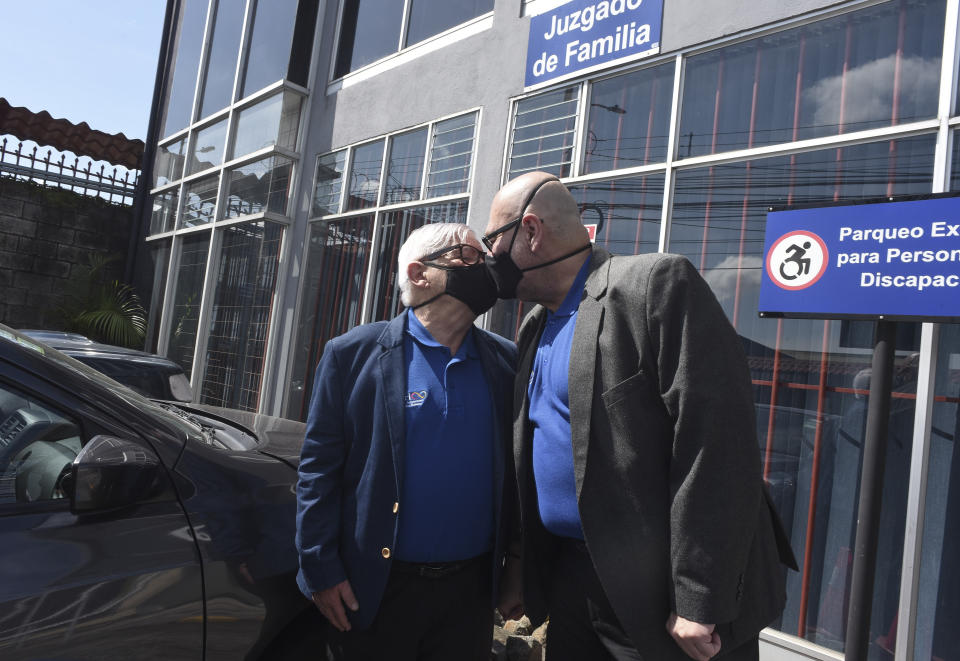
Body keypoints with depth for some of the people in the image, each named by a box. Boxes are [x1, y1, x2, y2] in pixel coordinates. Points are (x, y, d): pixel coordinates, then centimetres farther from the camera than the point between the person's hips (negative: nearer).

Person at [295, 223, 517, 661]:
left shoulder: (506, 362, 2)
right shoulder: (354, 354, -7)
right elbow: (318, 467, -6)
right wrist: (321, 569, -9)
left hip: (472, 590, 3)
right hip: (375, 591, -2)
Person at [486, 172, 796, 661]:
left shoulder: (658, 285, -15)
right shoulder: (534, 330, 10)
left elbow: (716, 444, -21)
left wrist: (699, 603, -20)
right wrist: (519, 568, 15)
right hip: (569, 583, 7)